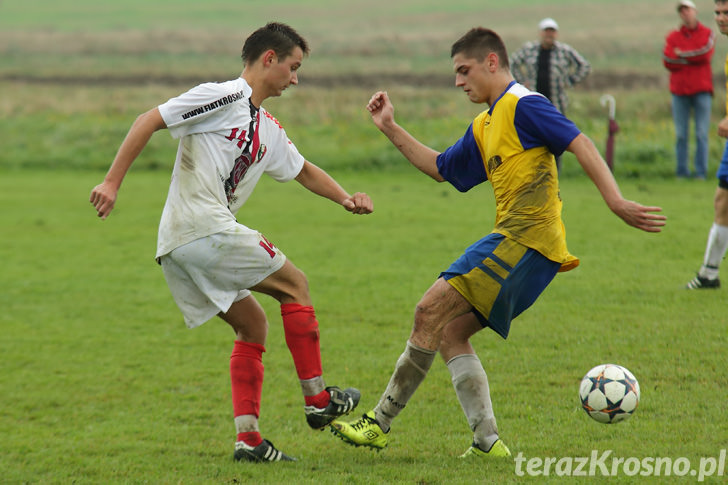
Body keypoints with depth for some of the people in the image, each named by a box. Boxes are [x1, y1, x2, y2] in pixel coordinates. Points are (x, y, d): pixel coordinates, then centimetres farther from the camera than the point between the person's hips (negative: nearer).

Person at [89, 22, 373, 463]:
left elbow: (304, 171, 38)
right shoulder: (224, 97, -6)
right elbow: (149, 121, -10)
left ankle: (248, 438, 5)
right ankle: (318, 400, 6)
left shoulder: (269, 130, 22)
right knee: (294, 283, 2)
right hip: (204, 229, -10)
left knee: (253, 325, 12)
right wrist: (113, 182, -15)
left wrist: (345, 198, 21)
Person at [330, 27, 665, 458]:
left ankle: (380, 423, -8)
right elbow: (440, 168, 35)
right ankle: (488, 442, 2)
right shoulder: (484, 127, 23)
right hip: (514, 243, 10)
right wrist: (392, 129, 28)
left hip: (528, 237, -10)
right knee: (450, 332, 7)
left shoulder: (523, 105, -6)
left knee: (432, 310, -12)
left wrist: (617, 203, -25)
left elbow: (581, 144, -15)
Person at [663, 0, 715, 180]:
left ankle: (701, 172, -2)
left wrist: (682, 55, -3)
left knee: (702, 134, -4)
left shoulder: (707, 34, 7)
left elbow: (706, 54, -11)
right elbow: (667, 61, -4)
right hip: (679, 91, 1)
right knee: (680, 135, 0)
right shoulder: (672, 37, 10)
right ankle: (682, 171, 3)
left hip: (702, 90, -1)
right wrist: (694, 57, -7)